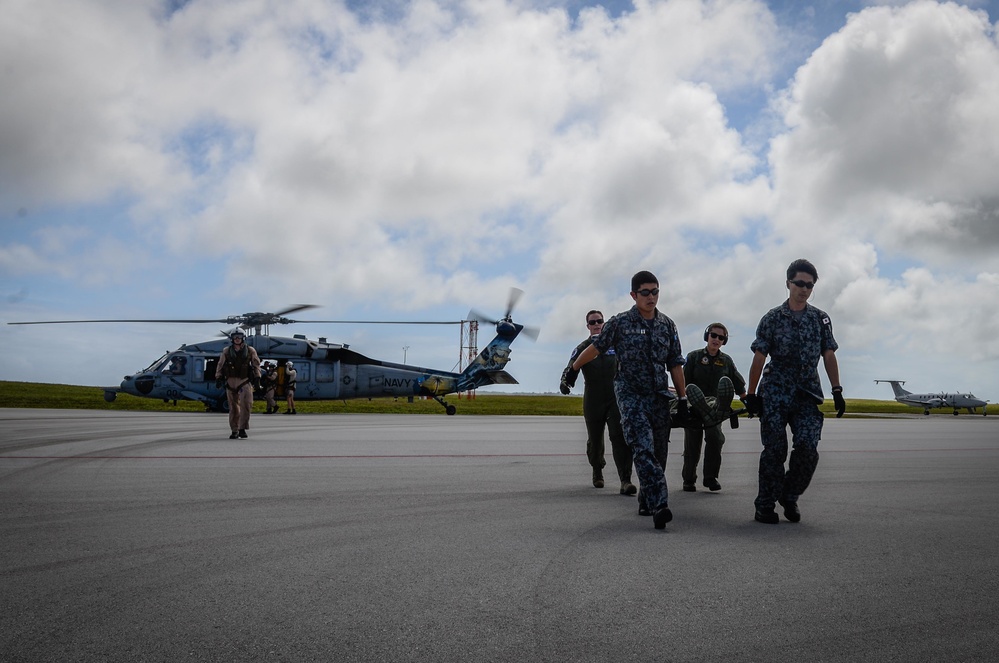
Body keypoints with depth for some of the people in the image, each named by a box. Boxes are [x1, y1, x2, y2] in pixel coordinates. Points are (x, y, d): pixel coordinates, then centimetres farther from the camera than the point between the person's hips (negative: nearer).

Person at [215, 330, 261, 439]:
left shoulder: (250, 351, 6)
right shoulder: (226, 351, 9)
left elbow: (256, 365, 10)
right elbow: (220, 365, 12)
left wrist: (257, 379, 2)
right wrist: (218, 378, 4)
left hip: (244, 382, -1)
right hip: (230, 382, 1)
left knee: (246, 403, -19)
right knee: (233, 407, 4)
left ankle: (242, 429, -13)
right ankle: (234, 431, 12)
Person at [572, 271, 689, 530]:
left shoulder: (667, 325, 9)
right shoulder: (620, 323, -2)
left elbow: (675, 364, 12)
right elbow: (595, 348, 8)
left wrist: (683, 399, 10)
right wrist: (572, 370, 15)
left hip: (660, 396, 5)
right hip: (631, 395, -4)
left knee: (658, 452, 8)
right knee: (643, 450, -19)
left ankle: (646, 502, 24)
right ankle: (659, 504, -29)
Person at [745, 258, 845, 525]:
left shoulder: (820, 318, 9)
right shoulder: (773, 318, 0)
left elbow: (829, 356, 10)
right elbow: (759, 359, -1)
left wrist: (837, 391, 4)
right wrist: (751, 395, -4)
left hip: (808, 395, 2)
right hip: (775, 395, -2)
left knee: (808, 448, -9)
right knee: (774, 451, -3)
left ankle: (790, 495, 13)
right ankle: (765, 505, 8)